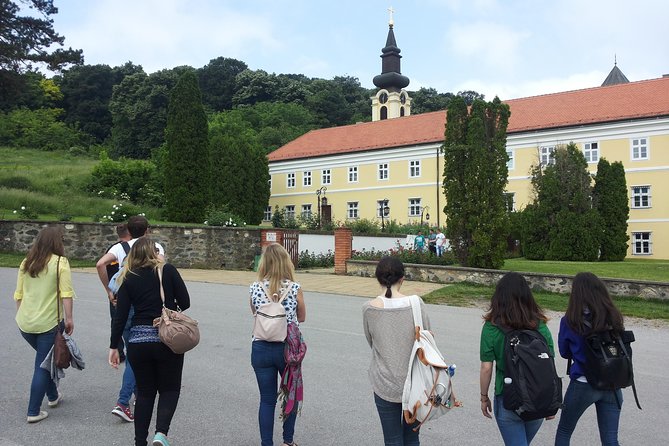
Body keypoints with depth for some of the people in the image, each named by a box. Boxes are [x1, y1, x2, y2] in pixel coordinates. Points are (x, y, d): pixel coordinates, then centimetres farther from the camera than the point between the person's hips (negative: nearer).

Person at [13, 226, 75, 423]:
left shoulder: (26, 263, 8)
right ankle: (33, 412, 10)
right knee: (43, 366, 4)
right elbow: (66, 294, -14)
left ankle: (53, 396, 38)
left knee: (44, 359, 25)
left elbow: (18, 294, 12)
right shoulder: (60, 262, -9)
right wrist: (69, 319, -8)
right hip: (49, 323, -6)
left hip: (25, 323, 6)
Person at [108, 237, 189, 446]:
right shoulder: (168, 271, -4)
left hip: (138, 342, 2)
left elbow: (120, 317, -2)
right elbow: (185, 303, -4)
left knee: (145, 392, 17)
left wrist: (113, 346, 6)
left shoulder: (128, 280, 2)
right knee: (169, 389, 13)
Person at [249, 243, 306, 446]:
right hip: (288, 348, -1)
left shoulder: (255, 288, -6)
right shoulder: (294, 288, -11)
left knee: (267, 400, 13)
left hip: (261, 349, 1)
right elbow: (301, 317, 4)